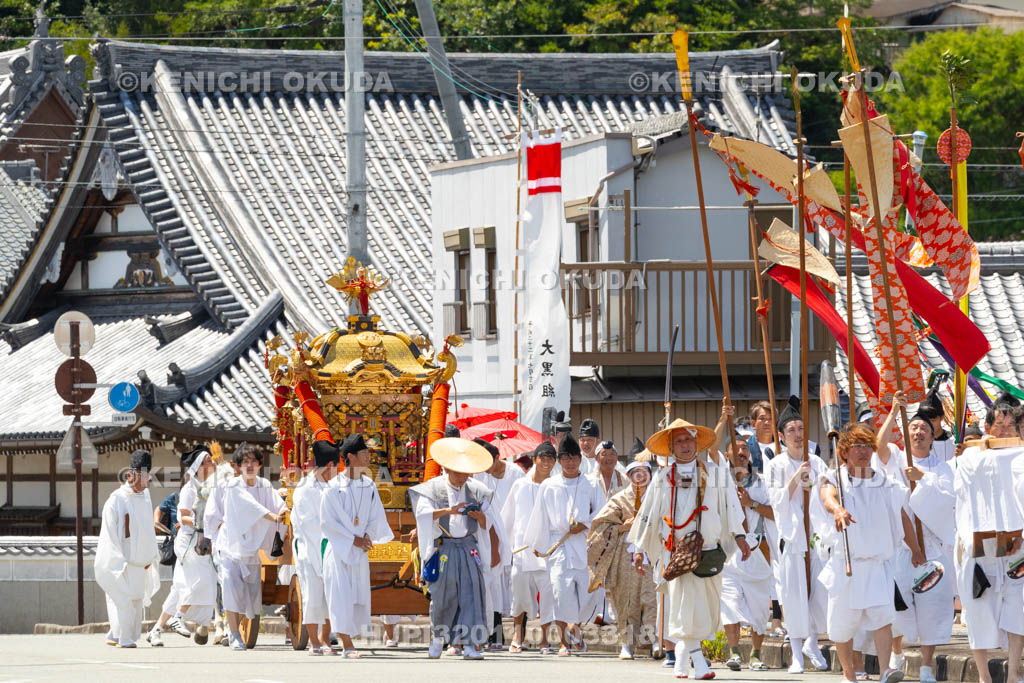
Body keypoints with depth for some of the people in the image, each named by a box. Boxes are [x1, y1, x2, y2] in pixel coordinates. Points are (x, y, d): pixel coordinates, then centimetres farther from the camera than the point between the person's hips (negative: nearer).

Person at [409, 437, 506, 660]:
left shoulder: (475, 491, 9)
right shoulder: (433, 489, 1)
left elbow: (487, 525, 11)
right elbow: (422, 512, -14)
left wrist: (479, 516, -12)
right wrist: (447, 511, -28)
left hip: (468, 548, 2)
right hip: (443, 548, -2)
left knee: (472, 592, -11)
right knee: (442, 594, 0)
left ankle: (470, 644, -13)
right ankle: (438, 635, 26)